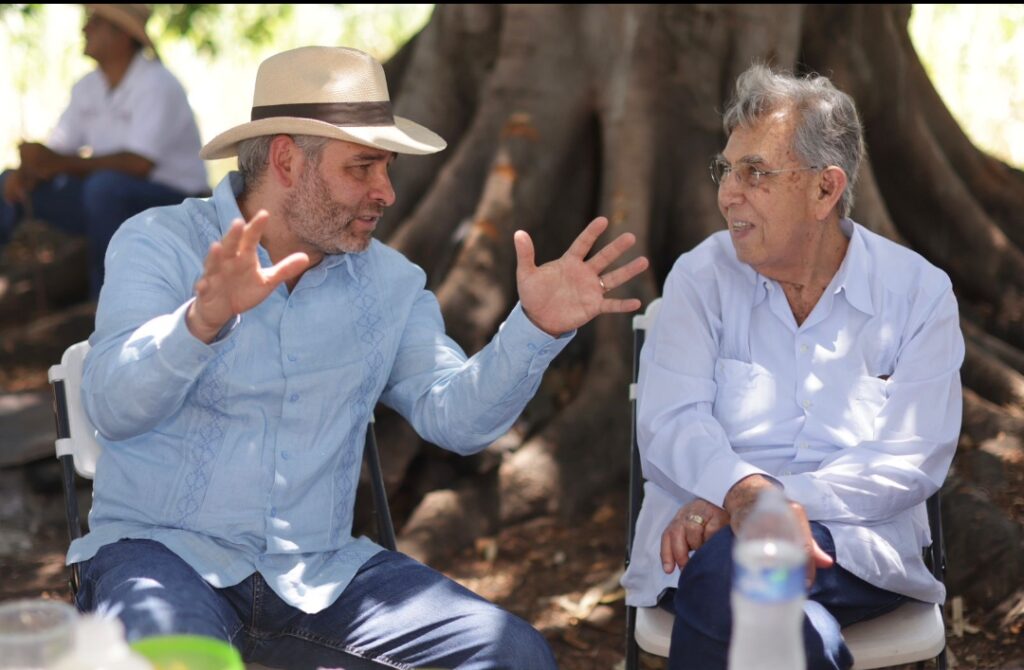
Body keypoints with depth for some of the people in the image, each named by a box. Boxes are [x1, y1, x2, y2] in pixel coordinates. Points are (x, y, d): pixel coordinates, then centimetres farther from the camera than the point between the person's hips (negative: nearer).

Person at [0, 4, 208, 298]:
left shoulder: (157, 84, -16)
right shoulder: (88, 87, 7)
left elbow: (140, 164, -28)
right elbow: (56, 151, 6)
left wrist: (60, 163, -31)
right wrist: (27, 171, -17)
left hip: (174, 202, -8)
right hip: (113, 199, 8)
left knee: (105, 184, -37)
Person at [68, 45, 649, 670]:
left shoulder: (390, 281, 9)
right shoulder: (159, 243, -4)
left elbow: (456, 415, 0)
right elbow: (115, 408, -18)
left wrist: (536, 327, -16)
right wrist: (204, 320, -37)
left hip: (320, 570, 4)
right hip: (162, 548, -4)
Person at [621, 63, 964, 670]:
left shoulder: (921, 293, 4)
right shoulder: (701, 277, 7)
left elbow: (910, 462, -5)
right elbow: (669, 420, -5)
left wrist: (773, 501, -18)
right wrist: (743, 490, -27)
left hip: (855, 539, -1)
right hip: (710, 527, 2)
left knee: (727, 565, -34)